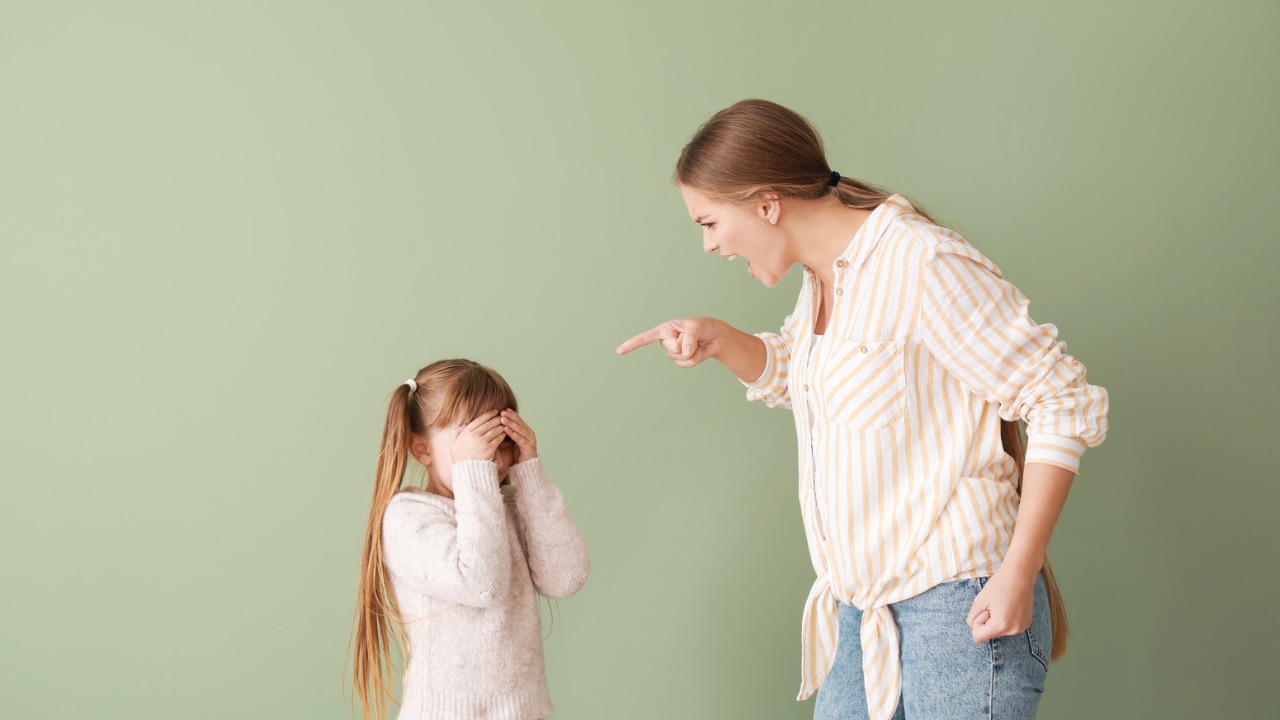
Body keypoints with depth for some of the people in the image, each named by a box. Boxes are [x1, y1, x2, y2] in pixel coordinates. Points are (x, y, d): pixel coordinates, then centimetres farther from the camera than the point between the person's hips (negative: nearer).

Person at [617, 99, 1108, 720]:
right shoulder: (824, 279, 10)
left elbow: (1066, 405, -17)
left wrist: (1019, 573, -19)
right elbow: (785, 372, 30)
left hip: (959, 605, -8)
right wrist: (717, 339, 8)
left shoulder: (923, 265, -18)